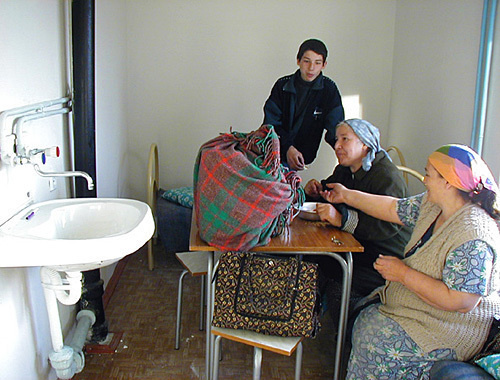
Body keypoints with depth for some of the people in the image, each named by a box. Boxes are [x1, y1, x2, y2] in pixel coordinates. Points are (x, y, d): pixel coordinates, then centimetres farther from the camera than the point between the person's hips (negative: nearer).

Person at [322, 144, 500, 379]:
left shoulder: (473, 236, -30)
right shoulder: (431, 205, -2)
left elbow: (460, 302, -31)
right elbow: (394, 209, 11)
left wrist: (403, 274, -25)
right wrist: (347, 196, 14)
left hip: (448, 330, -9)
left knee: (372, 337, -19)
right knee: (360, 313, 2)